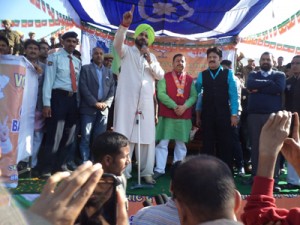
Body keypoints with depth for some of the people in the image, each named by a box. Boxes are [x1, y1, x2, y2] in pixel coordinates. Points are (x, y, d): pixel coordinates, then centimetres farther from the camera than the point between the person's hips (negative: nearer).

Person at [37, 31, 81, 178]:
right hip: (58, 97, -6)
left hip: (73, 98, 7)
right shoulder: (54, 57, -1)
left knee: (69, 135, 11)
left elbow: (77, 82, 15)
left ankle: (60, 165, 25)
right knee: (55, 134, -8)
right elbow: (48, 80, -7)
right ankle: (46, 169, 5)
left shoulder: (77, 62, 17)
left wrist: (78, 102, 9)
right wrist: (46, 103, -15)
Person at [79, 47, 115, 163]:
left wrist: (106, 103, -6)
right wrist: (95, 103, -13)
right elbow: (83, 88, -5)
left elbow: (112, 90, 11)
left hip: (103, 109, 3)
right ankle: (85, 163, 3)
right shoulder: (85, 69, 6)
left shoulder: (109, 72, 18)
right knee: (85, 138, -3)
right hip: (88, 108, -3)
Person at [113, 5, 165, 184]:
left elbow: (160, 75, 10)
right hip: (127, 99, -4)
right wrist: (125, 25, -26)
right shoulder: (127, 51, 10)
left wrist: (150, 61, -5)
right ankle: (123, 172, -2)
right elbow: (117, 43, -13)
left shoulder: (152, 56, 21)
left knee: (147, 136, 3)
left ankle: (147, 172, 9)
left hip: (146, 100, 4)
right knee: (125, 135, -6)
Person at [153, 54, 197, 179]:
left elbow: (193, 96, 3)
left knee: (181, 144, 9)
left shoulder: (190, 79, 11)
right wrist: (174, 106, -16)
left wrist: (184, 107, -15)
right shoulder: (165, 77, 2)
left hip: (184, 116, 3)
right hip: (167, 115, -3)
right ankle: (159, 169, 4)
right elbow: (161, 94, -9)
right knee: (162, 143, -3)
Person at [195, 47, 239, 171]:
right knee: (208, 144, 8)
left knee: (225, 144, 4)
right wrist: (198, 115, 4)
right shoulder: (202, 75, 7)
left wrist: (234, 114, -7)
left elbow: (233, 94, -1)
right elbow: (197, 95, 7)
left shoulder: (228, 74, 3)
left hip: (224, 114, -1)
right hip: (207, 114, 1)